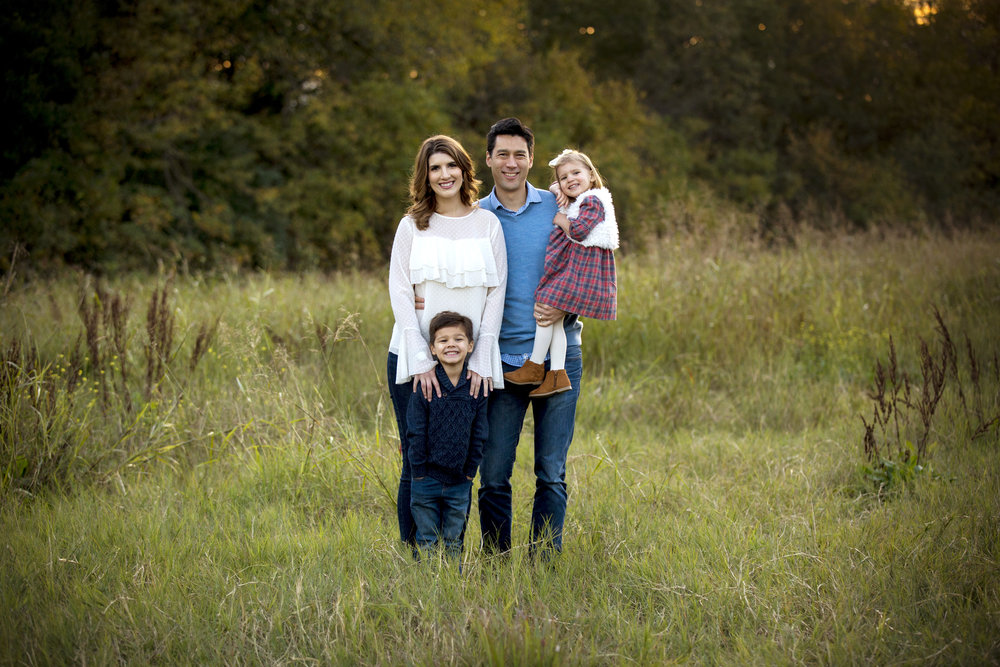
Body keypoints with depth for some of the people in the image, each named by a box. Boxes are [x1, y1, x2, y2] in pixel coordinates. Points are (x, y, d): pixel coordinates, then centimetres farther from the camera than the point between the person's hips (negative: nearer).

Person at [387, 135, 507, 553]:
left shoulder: (487, 224, 7)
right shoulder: (413, 225, 5)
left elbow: (496, 293, 4)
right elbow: (399, 291, -1)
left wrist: (481, 360, -5)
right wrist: (420, 361, -11)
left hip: (469, 364, 1)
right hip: (414, 360, -1)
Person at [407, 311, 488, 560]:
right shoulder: (424, 387, -6)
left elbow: (479, 435, 4)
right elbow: (415, 433, -5)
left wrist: (469, 472, 0)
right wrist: (419, 472, -8)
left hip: (459, 482, 2)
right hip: (427, 479, -2)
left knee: (454, 542, 10)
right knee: (427, 541, 6)